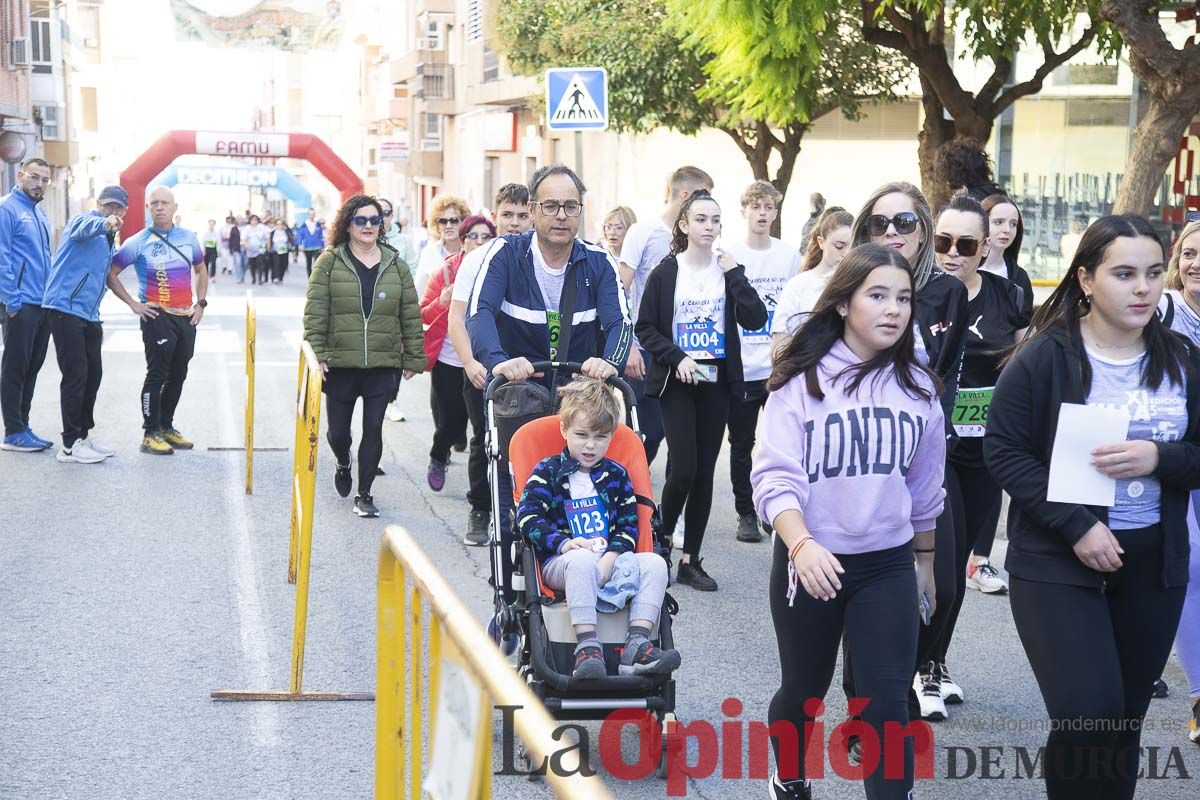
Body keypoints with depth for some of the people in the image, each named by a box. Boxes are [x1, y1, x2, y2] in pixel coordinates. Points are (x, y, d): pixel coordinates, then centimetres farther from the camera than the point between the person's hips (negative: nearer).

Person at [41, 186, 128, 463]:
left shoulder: (109, 241, 20)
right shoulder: (85, 221, -8)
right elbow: (86, 228, -34)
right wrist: (105, 224, -56)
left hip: (88, 315, 9)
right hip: (65, 309, -9)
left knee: (93, 374, 12)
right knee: (75, 376, -9)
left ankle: (82, 436, 24)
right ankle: (70, 446, -4)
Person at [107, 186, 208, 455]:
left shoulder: (188, 238, 8)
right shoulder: (138, 242, -6)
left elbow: (201, 270, 22)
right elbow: (111, 274, -4)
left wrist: (201, 303, 11)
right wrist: (133, 304, -8)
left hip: (187, 317, 5)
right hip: (157, 317, -5)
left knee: (178, 376, 11)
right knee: (157, 375, -5)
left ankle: (167, 427, 25)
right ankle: (151, 434, 2)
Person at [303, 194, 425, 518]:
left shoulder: (395, 265, 7)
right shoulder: (329, 263, 0)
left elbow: (411, 315, 8)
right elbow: (314, 312, -3)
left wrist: (413, 357, 5)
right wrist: (316, 354, -10)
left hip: (383, 364, 1)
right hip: (340, 363, -1)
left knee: (373, 430, 0)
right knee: (338, 431, 8)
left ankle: (364, 494, 13)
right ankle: (343, 464, 41)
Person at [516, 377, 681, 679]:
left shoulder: (616, 475, 15)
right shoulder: (548, 472, 6)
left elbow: (629, 525, 9)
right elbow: (528, 517, -5)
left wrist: (610, 558, -11)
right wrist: (563, 542, -21)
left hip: (611, 561, 4)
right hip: (561, 563, -4)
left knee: (654, 563, -20)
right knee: (583, 561, -38)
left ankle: (637, 644, -30)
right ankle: (587, 647, -43)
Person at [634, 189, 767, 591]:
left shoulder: (728, 270, 5)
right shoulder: (666, 271, -2)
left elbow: (755, 319, -6)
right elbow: (645, 327, -1)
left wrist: (734, 273, -11)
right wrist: (677, 358, -13)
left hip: (716, 381, 3)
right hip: (677, 381, -3)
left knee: (705, 472, 4)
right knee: (684, 468, -12)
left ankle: (690, 560, 12)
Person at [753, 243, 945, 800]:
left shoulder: (918, 387, 2)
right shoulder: (801, 379, -11)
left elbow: (925, 487, 12)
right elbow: (776, 477, -18)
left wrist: (926, 562, 18)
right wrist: (801, 544, -34)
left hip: (889, 566, 2)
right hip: (810, 560, -2)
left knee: (886, 702, -4)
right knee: (804, 690, 16)